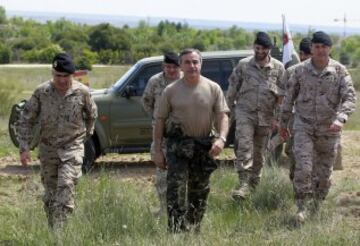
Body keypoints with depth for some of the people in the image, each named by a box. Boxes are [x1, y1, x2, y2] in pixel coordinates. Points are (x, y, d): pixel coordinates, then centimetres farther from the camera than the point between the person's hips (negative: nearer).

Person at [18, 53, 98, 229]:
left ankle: (59, 229, -21)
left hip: (72, 148, -2)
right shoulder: (41, 92, -9)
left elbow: (92, 115, 12)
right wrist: (24, 148, -7)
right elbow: (26, 120, -2)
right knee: (50, 190, 10)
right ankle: (52, 228, 25)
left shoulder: (82, 92, -9)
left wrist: (86, 133, 20)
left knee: (66, 185, -19)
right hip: (48, 148, 2)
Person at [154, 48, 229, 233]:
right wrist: (157, 150, -4)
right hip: (178, 144, -2)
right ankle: (176, 232, -15)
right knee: (176, 190, -14)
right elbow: (160, 120, 1)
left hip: (204, 146, 3)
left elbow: (222, 115, -3)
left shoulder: (213, 89, 1)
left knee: (199, 191, 13)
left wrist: (221, 138, -22)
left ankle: (194, 230, 28)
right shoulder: (171, 91, -2)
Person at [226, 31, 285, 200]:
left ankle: (254, 183, 23)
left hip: (266, 116, 2)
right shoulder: (243, 65, 1)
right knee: (244, 146, -18)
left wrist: (277, 117, 1)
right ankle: (243, 183, -23)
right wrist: (231, 108, 10)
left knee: (259, 151, 10)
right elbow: (232, 88, 9)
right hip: (245, 112, -2)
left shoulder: (278, 68, 3)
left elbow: (282, 95, 5)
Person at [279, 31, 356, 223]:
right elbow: (289, 97, 7)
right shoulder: (300, 70, -2)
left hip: (329, 129, 1)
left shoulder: (340, 71, -5)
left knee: (324, 172, 10)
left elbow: (349, 97, -12)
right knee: (303, 168, -14)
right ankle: (303, 206, -6)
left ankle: (316, 204, 28)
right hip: (304, 126, 0)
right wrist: (283, 123, 12)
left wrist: (340, 119, -29)